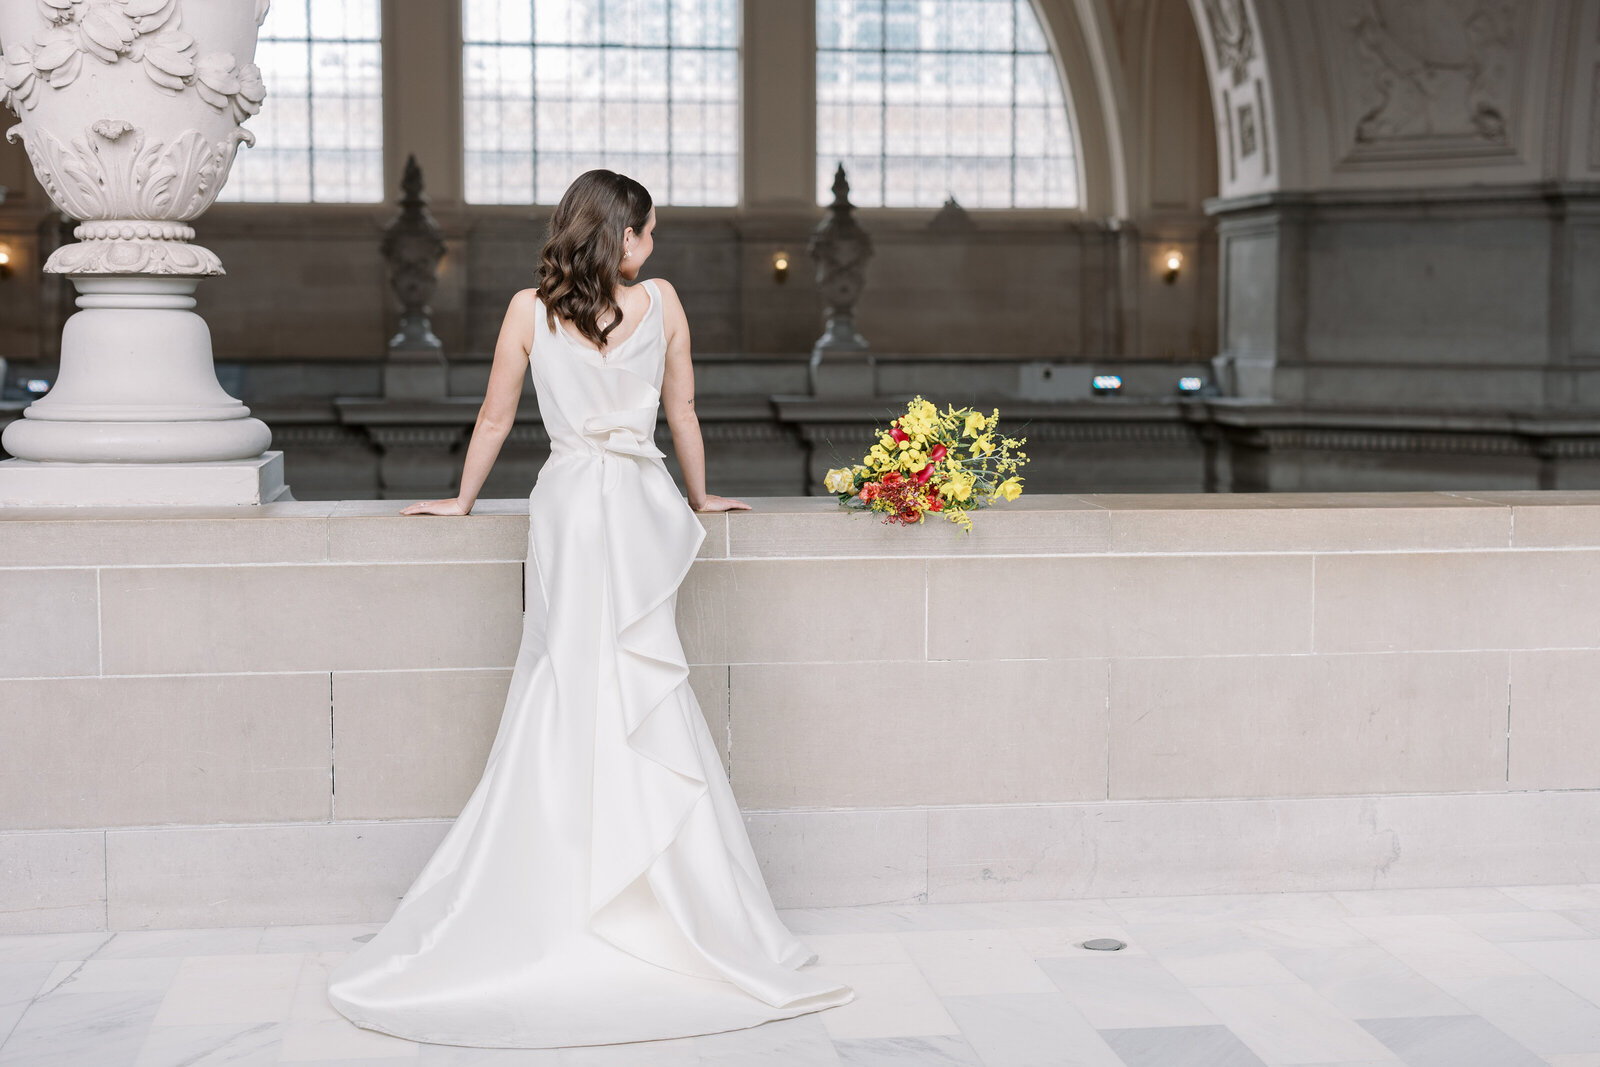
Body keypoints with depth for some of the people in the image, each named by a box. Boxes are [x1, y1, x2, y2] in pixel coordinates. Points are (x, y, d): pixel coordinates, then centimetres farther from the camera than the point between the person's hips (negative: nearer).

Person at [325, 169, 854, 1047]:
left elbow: (494, 420, 12)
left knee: (563, 708, 2)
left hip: (568, 506, 1)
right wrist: (698, 496, 27)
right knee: (645, 701, -2)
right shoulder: (661, 302, 6)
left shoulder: (530, 309, 7)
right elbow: (682, 411, 13)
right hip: (643, 508, -1)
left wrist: (463, 501, 25)